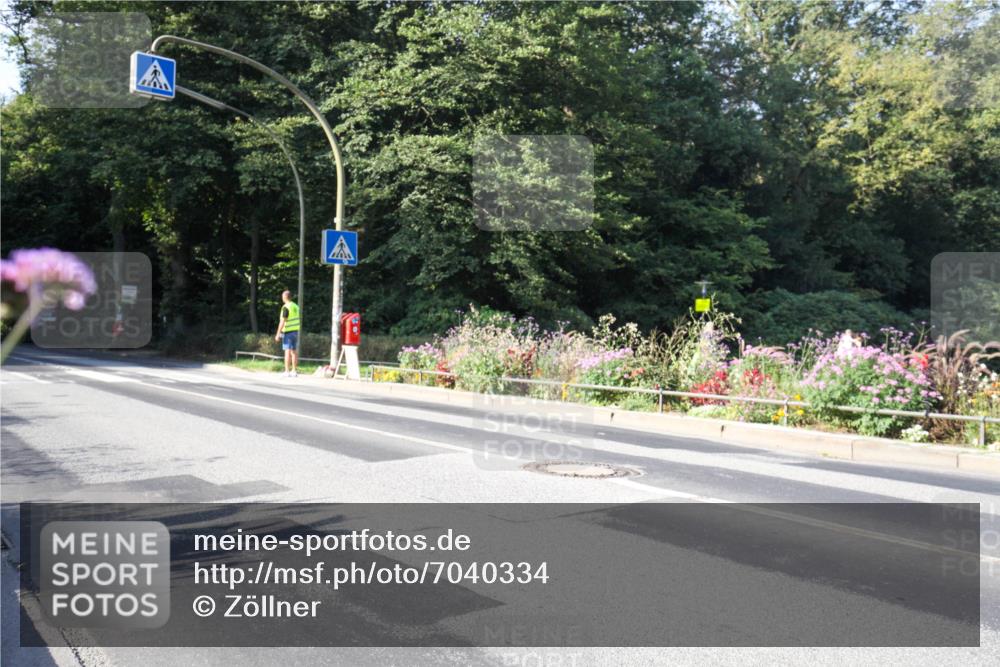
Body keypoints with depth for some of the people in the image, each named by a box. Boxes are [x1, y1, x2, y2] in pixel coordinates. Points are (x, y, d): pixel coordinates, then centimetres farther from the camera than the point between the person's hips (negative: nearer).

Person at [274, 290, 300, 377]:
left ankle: (287, 371, -7)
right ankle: (294, 371, 9)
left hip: (287, 332, -7)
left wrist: (278, 334, -15)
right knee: (294, 352, 8)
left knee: (287, 351, -6)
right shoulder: (296, 306, 10)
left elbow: (282, 322, -18)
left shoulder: (286, 307, -14)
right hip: (295, 331, 7)